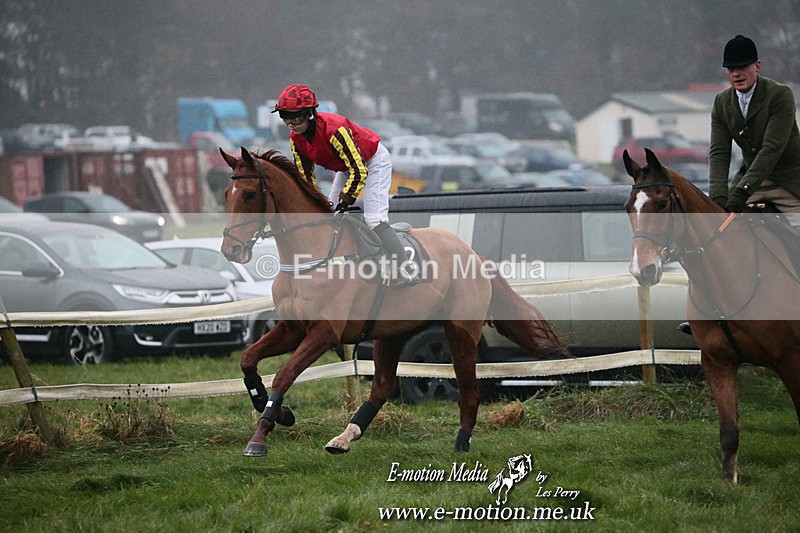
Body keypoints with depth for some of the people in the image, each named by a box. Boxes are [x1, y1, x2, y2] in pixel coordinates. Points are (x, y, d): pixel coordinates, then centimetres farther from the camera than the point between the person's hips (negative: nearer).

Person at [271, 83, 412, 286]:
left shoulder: (334, 130, -37)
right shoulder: (296, 138, -13)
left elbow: (359, 170, -33)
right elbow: (305, 175, -1)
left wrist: (345, 200, -28)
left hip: (374, 161, -9)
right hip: (346, 166, 9)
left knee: (374, 218, -21)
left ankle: (400, 271, -20)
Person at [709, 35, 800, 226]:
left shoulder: (781, 95, -18)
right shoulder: (722, 102, -1)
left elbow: (772, 149, -26)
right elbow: (719, 152, -7)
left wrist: (743, 190, -35)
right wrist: (718, 197, -24)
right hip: (750, 177, 5)